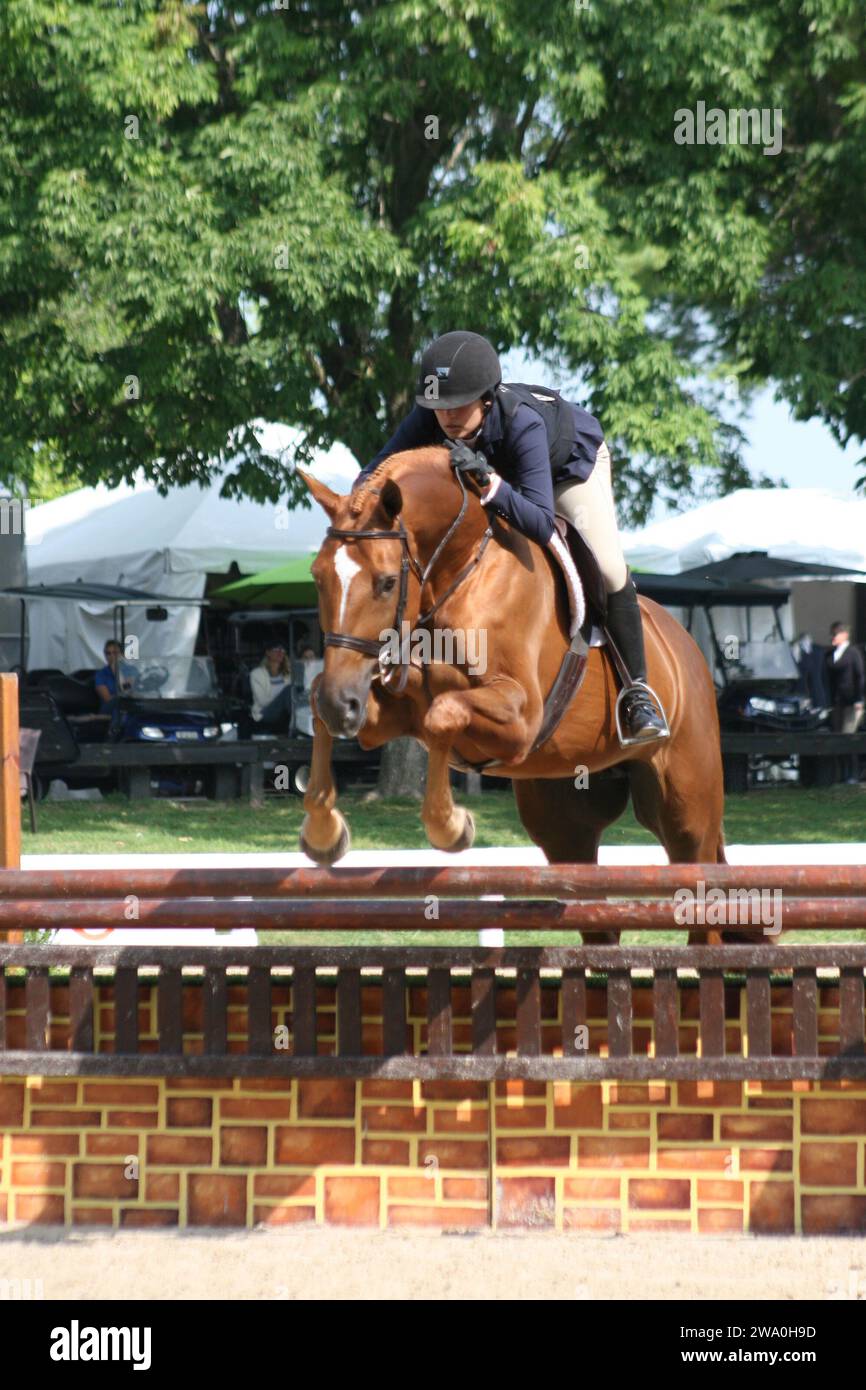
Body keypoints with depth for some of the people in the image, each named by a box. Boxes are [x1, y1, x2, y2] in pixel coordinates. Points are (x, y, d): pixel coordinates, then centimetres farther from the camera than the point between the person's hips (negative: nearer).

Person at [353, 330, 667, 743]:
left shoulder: (522, 423, -47)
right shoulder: (429, 417, -35)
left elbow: (541, 526, -49)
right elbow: (374, 472, -29)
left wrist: (498, 492, -67)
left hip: (571, 465, -5)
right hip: (500, 469, 5)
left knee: (609, 569, -20)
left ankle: (636, 691, -7)